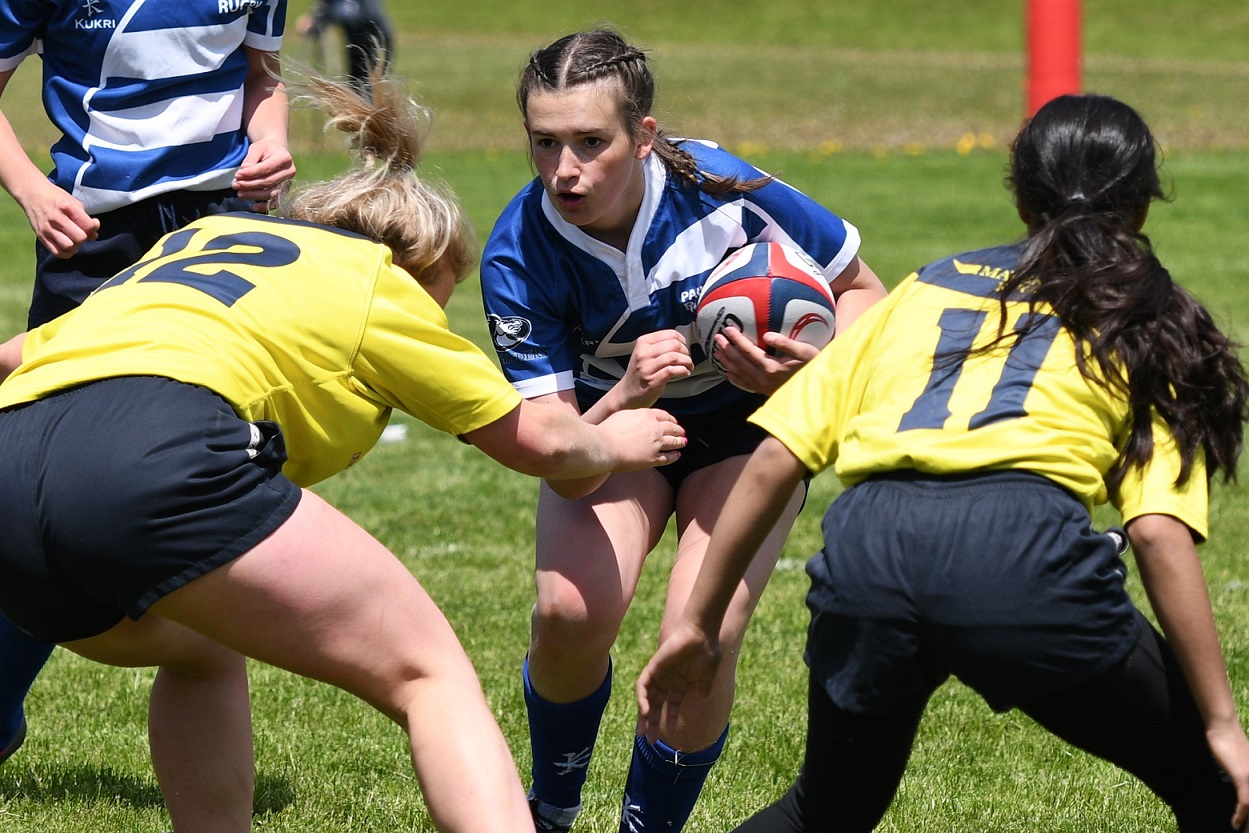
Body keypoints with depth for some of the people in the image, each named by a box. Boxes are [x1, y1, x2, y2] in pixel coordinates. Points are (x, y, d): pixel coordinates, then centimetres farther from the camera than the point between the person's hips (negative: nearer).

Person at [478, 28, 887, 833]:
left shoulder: (722, 190, -29)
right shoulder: (518, 256, -26)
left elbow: (863, 293, -11)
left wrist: (807, 366, -30)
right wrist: (624, 396, -46)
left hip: (745, 425, -1)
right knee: (570, 611, -24)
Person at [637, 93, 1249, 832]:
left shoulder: (925, 289, 29)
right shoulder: (1147, 330, 21)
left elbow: (774, 461, 19)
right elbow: (1159, 533, 4)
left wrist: (700, 624, 24)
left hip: (868, 546, 4)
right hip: (1025, 549, -4)